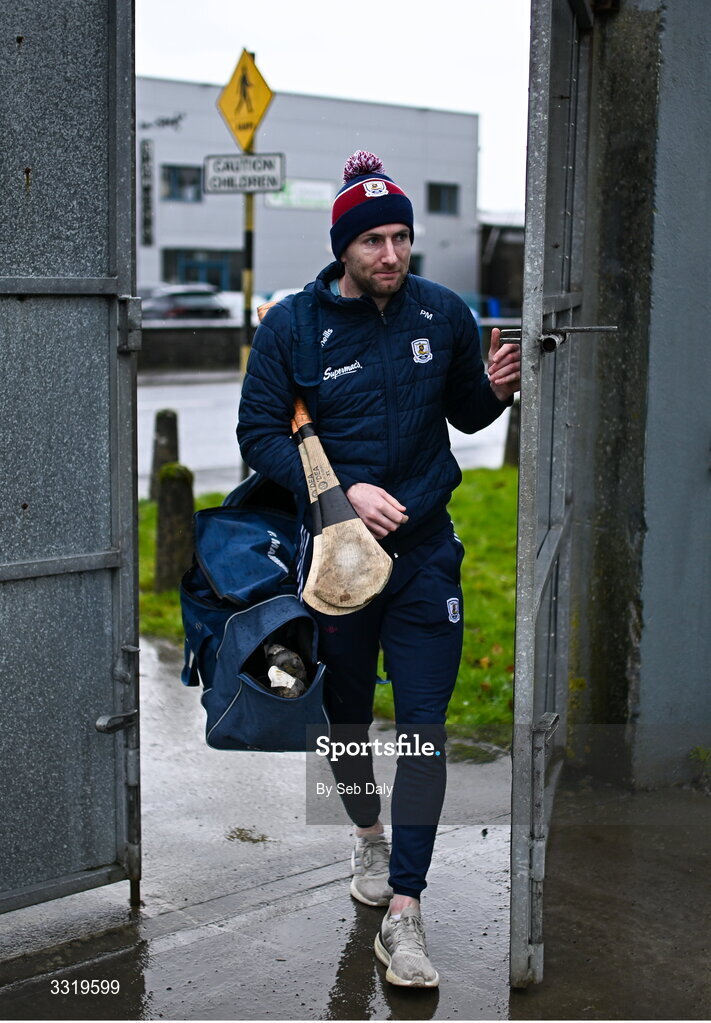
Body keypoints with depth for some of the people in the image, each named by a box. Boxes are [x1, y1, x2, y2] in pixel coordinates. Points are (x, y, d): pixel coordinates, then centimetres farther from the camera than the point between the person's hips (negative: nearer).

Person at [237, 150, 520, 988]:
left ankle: (403, 915, -1)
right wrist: (345, 490, -19)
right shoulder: (290, 325, -7)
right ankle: (368, 834, 44)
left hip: (425, 550, 1)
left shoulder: (443, 312, -1)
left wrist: (494, 390, -11)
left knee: (422, 726, -5)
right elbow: (259, 434, -7)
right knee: (347, 713, 16)